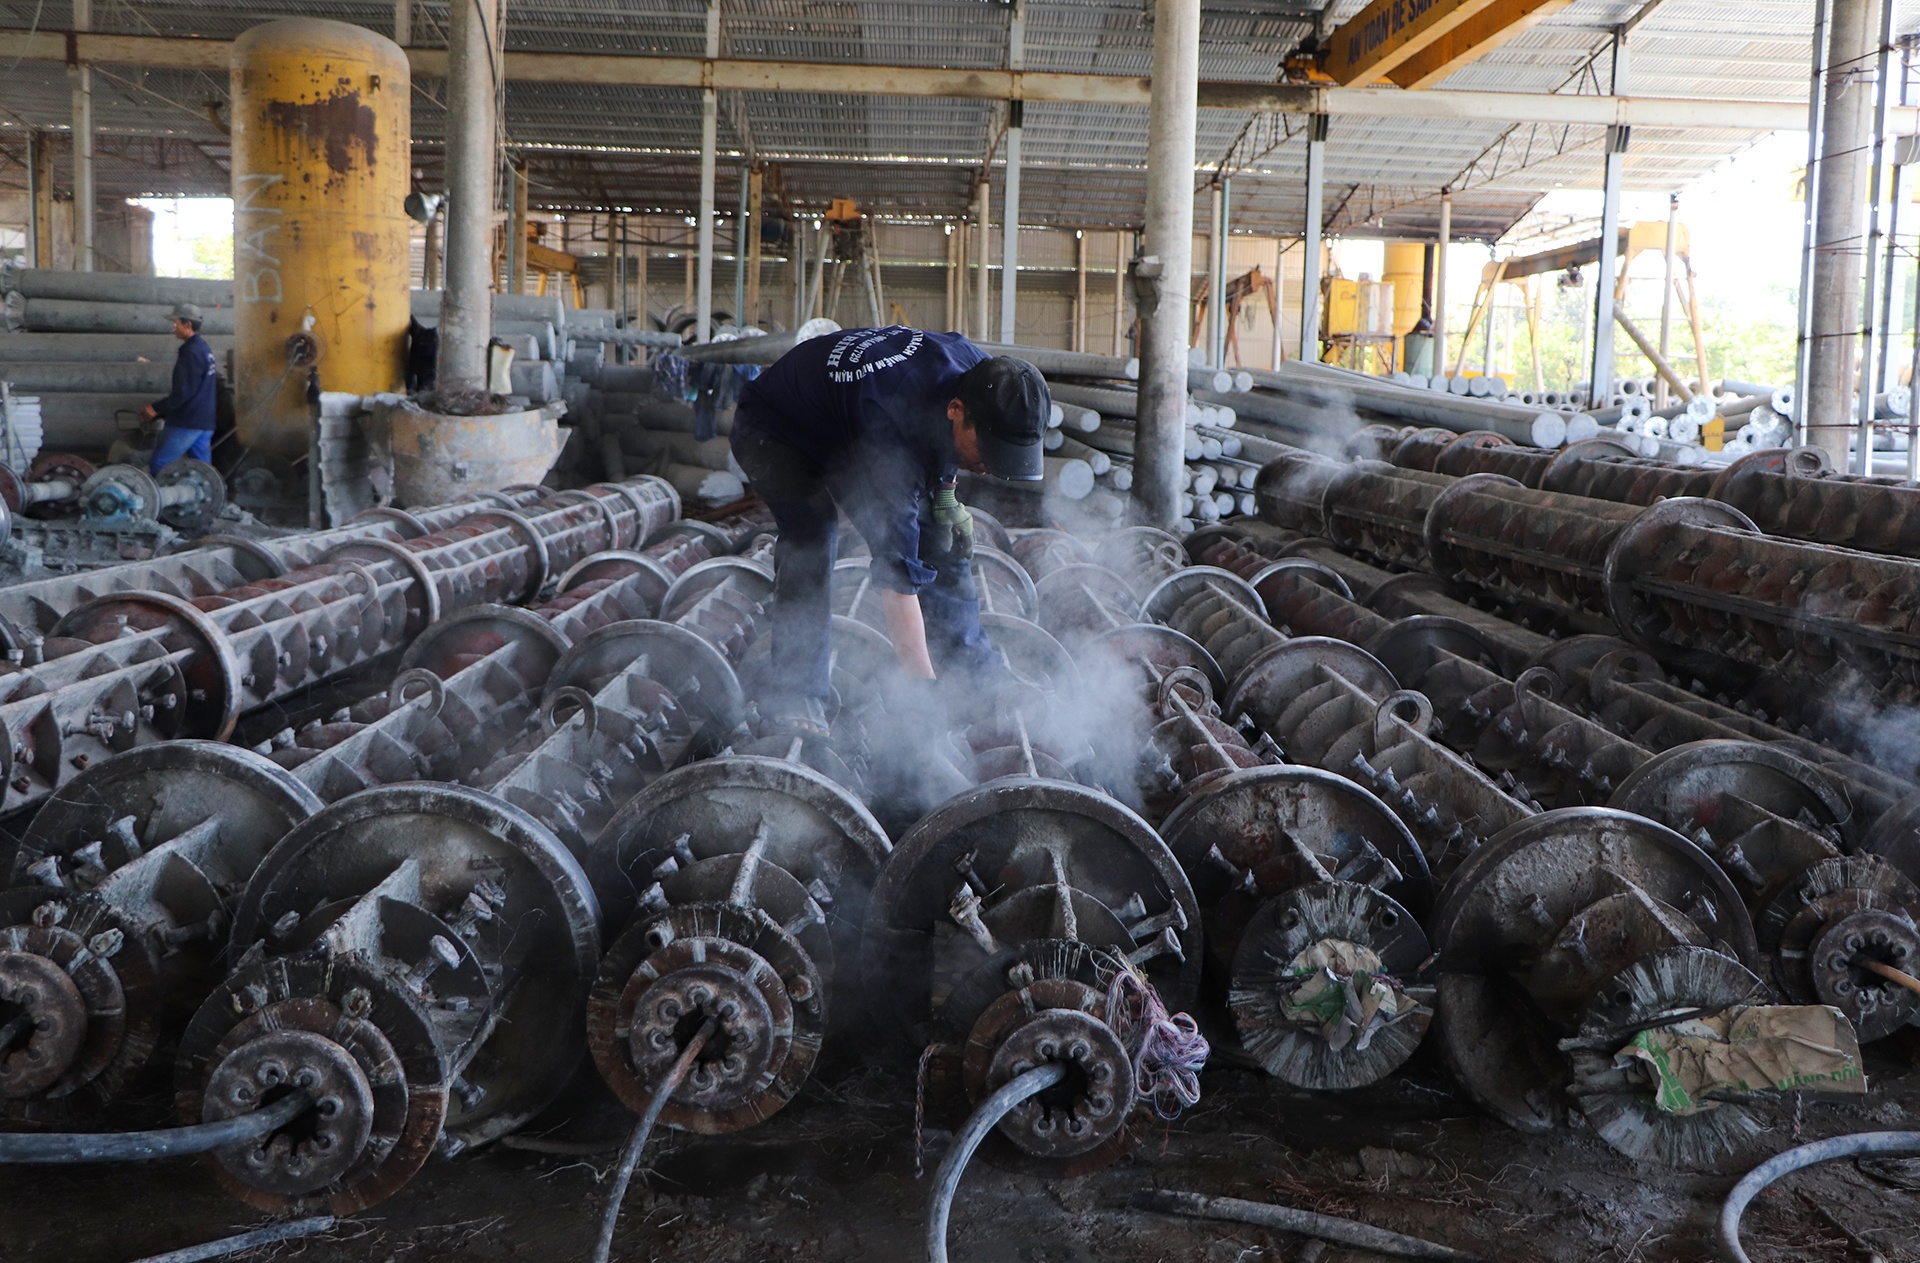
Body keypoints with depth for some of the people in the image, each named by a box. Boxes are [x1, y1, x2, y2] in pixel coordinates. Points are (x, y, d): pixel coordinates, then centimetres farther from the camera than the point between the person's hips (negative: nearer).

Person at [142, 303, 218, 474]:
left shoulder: (191, 352, -16)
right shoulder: (204, 348, 14)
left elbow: (184, 392, -21)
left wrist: (157, 409, -14)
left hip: (186, 422, -9)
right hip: (204, 421, 9)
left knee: (157, 467, -5)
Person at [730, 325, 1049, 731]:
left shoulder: (980, 374, -23)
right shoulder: (895, 439, -44)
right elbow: (896, 577, -44)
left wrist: (941, 483, -1)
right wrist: (927, 695, -44)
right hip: (773, 434, -7)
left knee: (940, 538, -3)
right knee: (811, 535, -32)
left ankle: (976, 676, 9)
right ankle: (797, 701, -27)